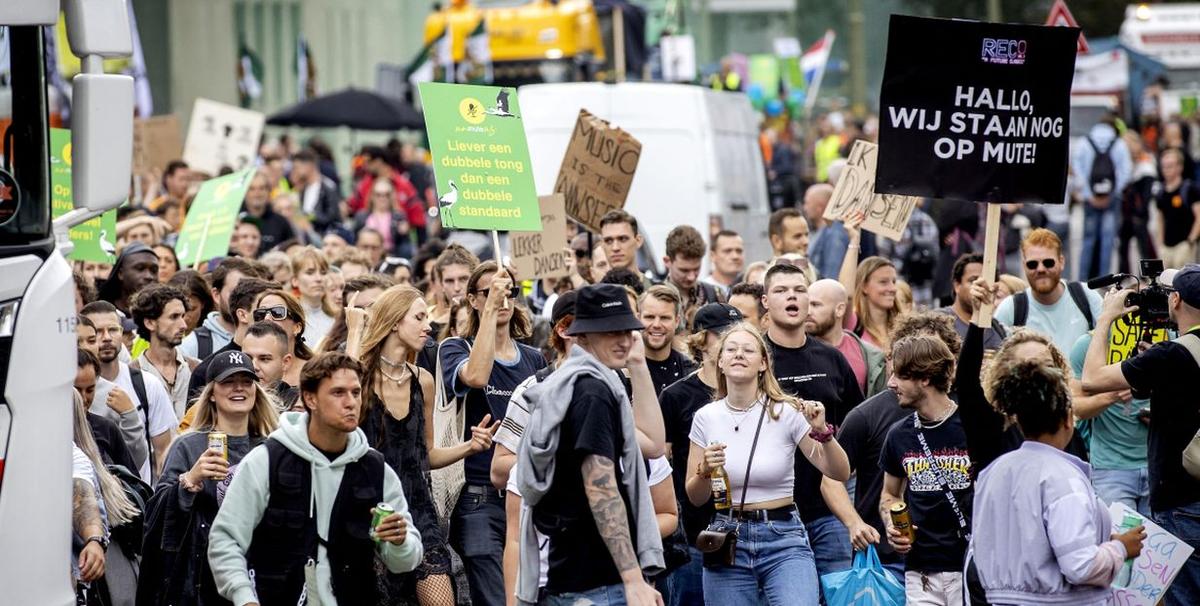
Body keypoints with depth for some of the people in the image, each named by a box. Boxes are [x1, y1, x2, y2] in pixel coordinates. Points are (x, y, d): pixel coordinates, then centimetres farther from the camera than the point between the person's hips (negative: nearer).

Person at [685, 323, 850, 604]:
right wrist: (705, 470, -14)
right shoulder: (706, 417, 2)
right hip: (727, 539, 2)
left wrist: (822, 432, -22)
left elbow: (840, 473, -5)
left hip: (783, 539, -2)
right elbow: (695, 498, 8)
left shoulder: (786, 411, -5)